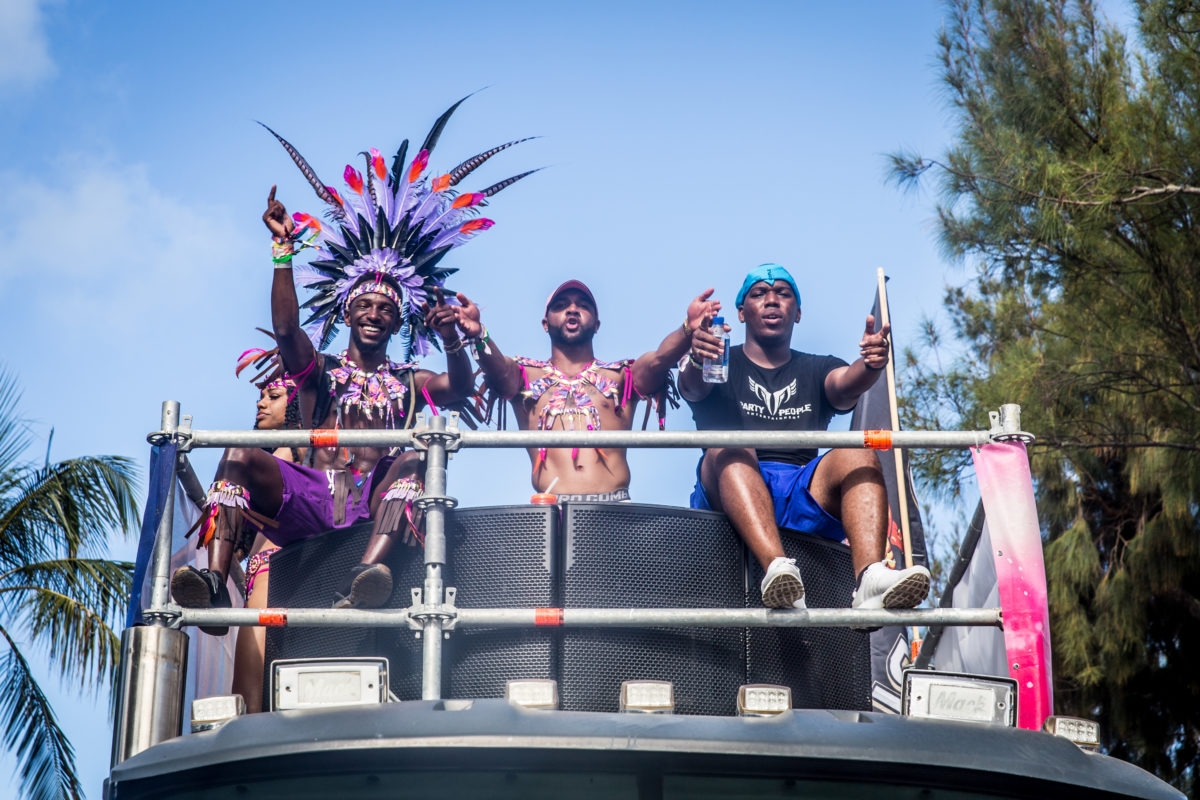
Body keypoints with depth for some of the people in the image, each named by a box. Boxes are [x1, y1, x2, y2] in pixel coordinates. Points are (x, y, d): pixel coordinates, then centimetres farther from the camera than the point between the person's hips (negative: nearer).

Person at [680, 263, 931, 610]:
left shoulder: (816, 370, 22)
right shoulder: (722, 364, 16)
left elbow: (844, 385, -2)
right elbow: (691, 386, -8)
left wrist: (870, 364, -27)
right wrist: (697, 360, -33)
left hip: (804, 496, 2)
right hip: (729, 495, -2)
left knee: (858, 454, -23)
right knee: (729, 447, -32)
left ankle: (871, 579, -48)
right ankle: (778, 568, -57)